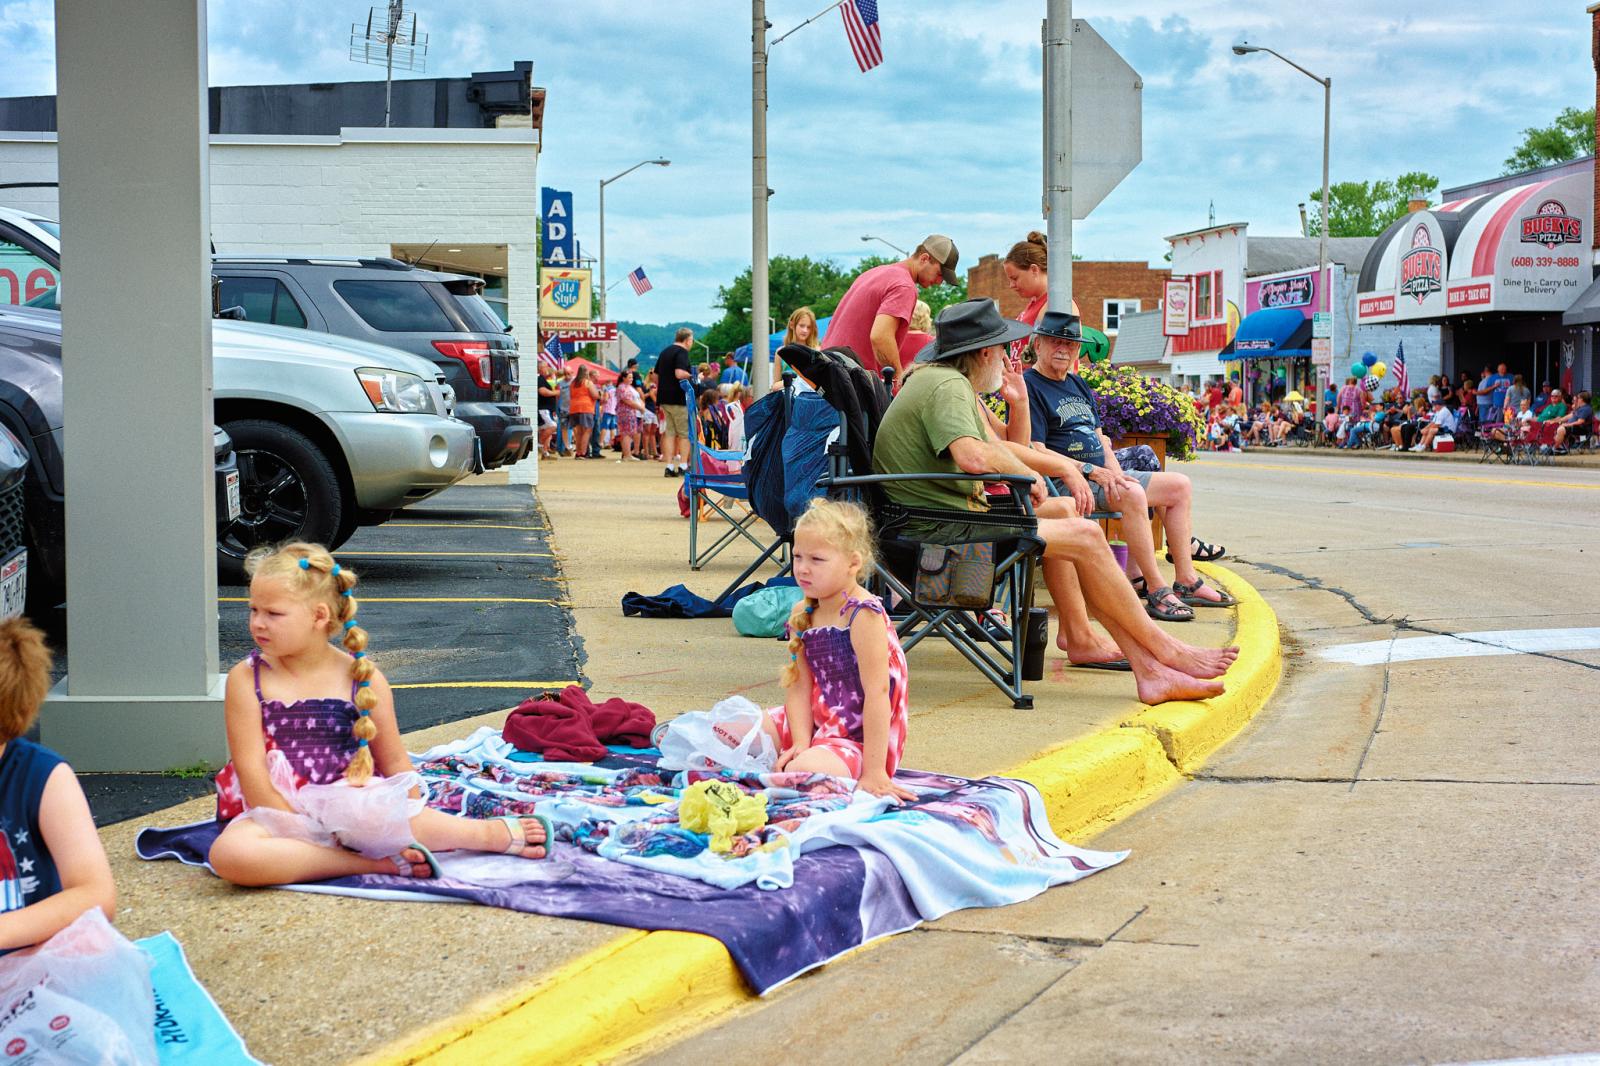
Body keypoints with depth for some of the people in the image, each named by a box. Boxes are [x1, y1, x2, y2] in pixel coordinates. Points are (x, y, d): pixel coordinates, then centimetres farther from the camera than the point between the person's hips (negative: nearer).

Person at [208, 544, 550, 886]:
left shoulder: (363, 678, 0)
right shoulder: (246, 680, -1)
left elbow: (394, 763, 6)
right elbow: (251, 768, -7)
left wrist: (417, 824, -2)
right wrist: (297, 828, -15)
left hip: (346, 806, 0)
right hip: (275, 812, 1)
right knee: (229, 853, -34)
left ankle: (496, 833, -10)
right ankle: (375, 863, -25)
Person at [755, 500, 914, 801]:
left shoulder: (864, 615, -21)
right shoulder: (802, 614, 2)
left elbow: (877, 693, -24)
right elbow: (799, 686, -2)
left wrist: (874, 772, -26)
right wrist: (801, 745, -18)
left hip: (859, 739, -7)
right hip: (816, 727, 7)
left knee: (806, 771, -33)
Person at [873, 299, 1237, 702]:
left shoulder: (940, 379, 19)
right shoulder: (947, 386, -15)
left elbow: (995, 446, 25)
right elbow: (974, 457, -33)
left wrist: (1062, 464, 13)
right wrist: (1027, 473, -14)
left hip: (941, 517, 11)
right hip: (937, 531, -11)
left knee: (1061, 510, 22)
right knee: (1085, 536, -13)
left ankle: (1079, 637, 19)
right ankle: (1161, 649, -2)